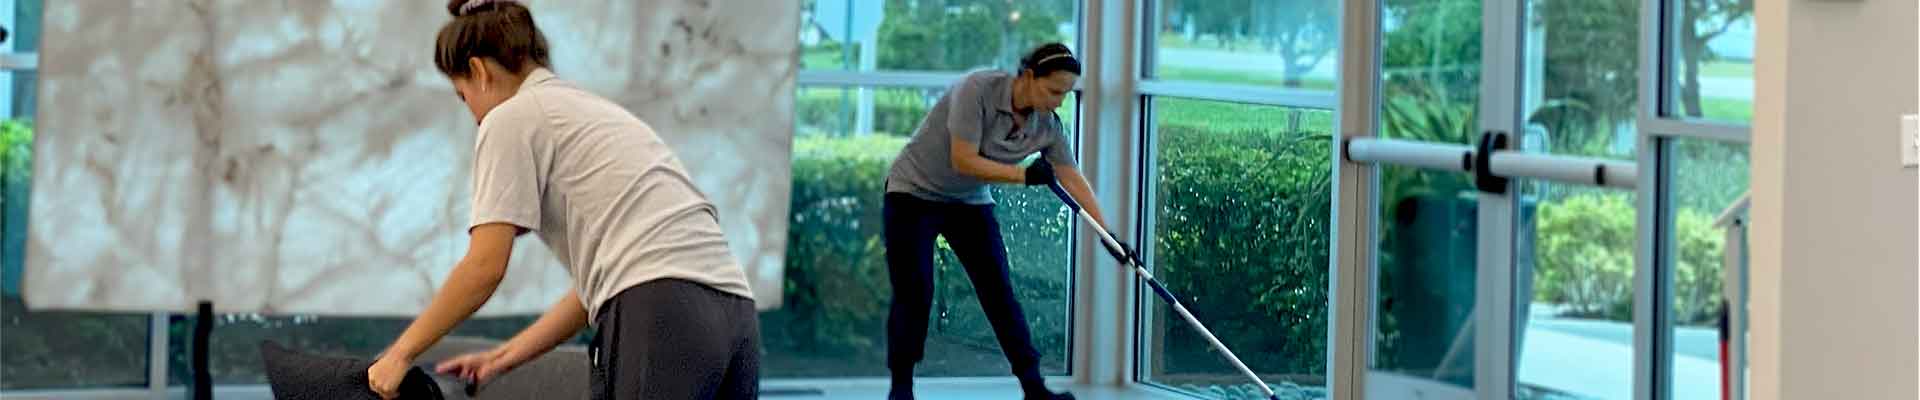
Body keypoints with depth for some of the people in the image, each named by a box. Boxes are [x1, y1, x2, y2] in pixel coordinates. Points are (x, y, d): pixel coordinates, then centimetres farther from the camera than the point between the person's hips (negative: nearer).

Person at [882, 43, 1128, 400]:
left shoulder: (1047, 125, -10)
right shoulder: (977, 90, -28)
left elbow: (1073, 179, -6)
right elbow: (962, 161, -30)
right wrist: (1023, 174, -29)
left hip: (971, 203, 5)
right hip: (914, 194, -5)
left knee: (999, 292, -2)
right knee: (914, 295, -8)